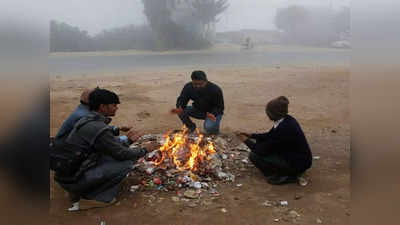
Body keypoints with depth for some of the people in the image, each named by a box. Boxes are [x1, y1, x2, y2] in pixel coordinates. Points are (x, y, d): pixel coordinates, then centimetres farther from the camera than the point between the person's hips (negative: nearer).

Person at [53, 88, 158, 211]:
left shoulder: (87, 120, 7)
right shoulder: (99, 129, -22)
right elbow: (122, 154, -13)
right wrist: (145, 150, 1)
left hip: (65, 173, 9)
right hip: (73, 179, -9)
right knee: (126, 163, -10)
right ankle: (91, 197, -3)